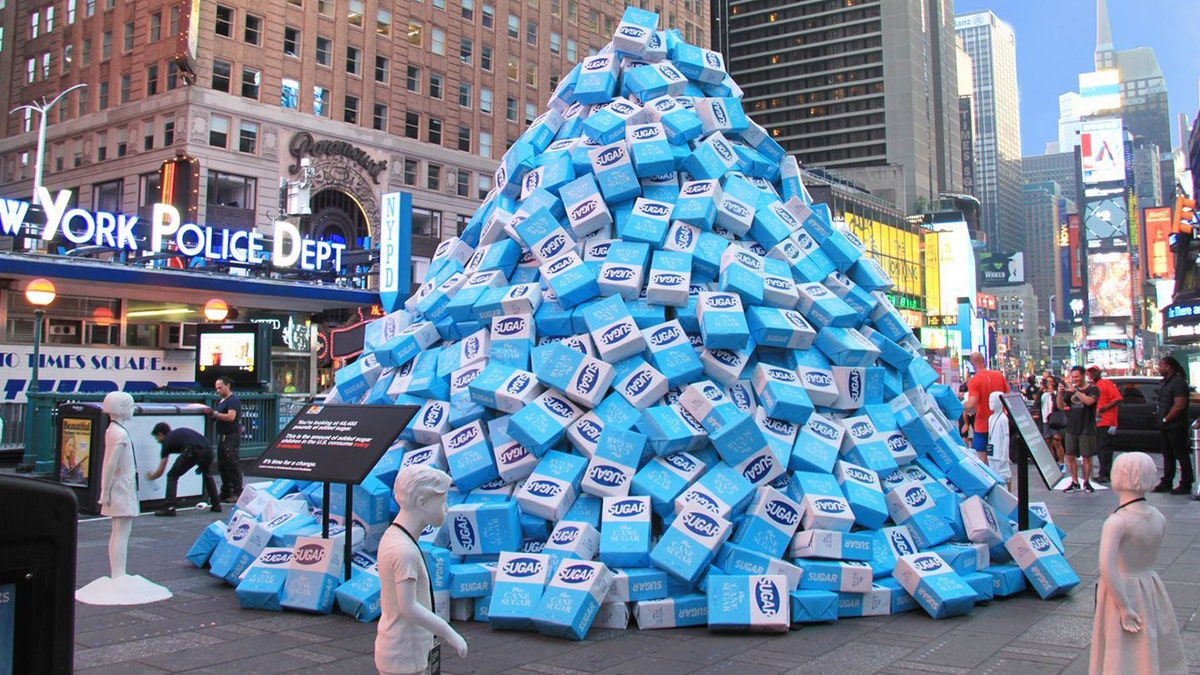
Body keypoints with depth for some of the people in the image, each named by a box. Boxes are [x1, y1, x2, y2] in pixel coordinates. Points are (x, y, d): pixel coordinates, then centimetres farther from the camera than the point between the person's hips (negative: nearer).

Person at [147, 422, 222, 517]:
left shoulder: (167, 441, 22)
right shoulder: (181, 431, 37)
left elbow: (160, 471, 26)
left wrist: (151, 476, 47)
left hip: (193, 451, -6)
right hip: (208, 448, 6)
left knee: (172, 476, 12)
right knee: (206, 474, 32)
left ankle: (169, 508, 2)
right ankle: (216, 505, 33)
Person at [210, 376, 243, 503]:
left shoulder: (233, 400, -12)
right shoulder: (221, 401, 18)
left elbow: (231, 416, -24)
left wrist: (214, 413, -25)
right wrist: (211, 414, 7)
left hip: (232, 437, -10)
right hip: (222, 436, 10)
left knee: (233, 465, -8)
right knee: (222, 465, 13)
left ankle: (237, 493, -4)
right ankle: (226, 492, 22)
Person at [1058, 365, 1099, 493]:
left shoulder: (1092, 389, -2)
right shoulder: (1070, 390, 12)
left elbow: (1089, 401, -22)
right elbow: (1061, 407, 6)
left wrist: (1075, 391, -26)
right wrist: (1060, 394, -10)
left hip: (1086, 429, -4)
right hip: (1071, 429, 4)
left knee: (1086, 457, 0)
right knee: (1070, 456, 2)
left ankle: (1086, 482, 12)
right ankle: (1075, 482, 11)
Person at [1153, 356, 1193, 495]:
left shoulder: (1178, 382, -15)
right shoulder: (1165, 382, 15)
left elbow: (1179, 405, -22)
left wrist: (1166, 419, -15)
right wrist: (1162, 420, 10)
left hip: (1176, 426, -10)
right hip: (1165, 426, 10)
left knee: (1182, 455, -3)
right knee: (1168, 456, 13)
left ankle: (1185, 485, 1)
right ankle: (1166, 483, 19)